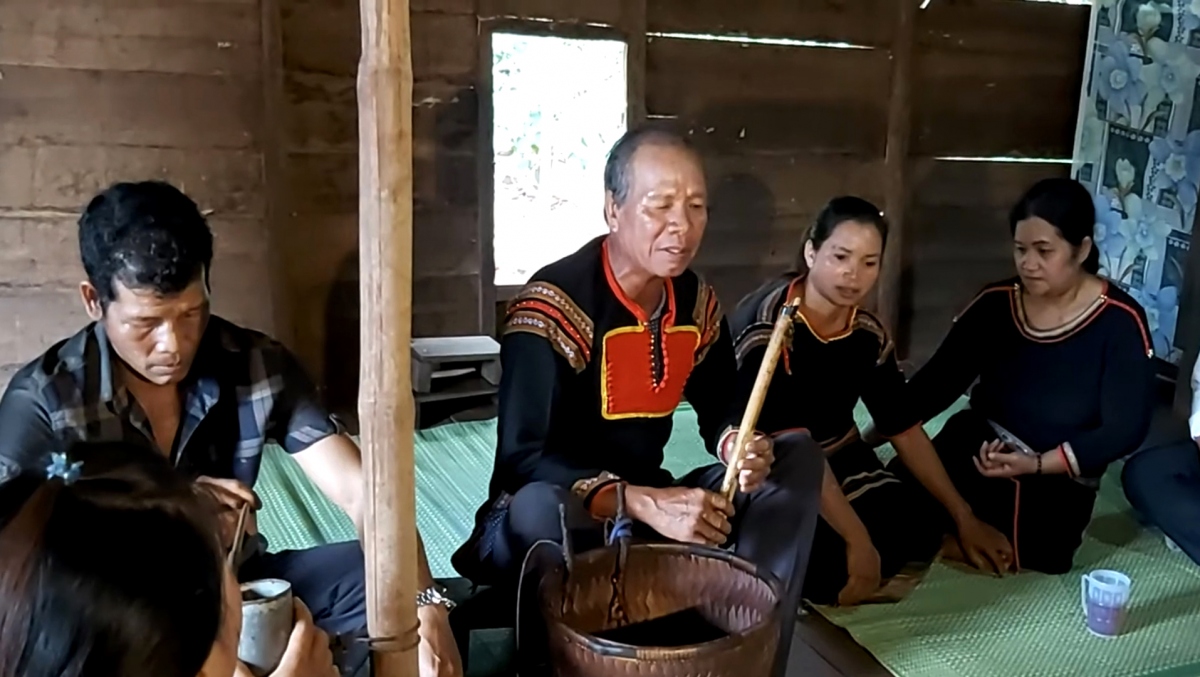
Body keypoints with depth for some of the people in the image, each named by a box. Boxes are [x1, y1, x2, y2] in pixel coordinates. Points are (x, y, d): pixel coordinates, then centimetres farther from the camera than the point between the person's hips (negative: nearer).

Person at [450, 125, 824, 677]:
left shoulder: (696, 302, 1)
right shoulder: (553, 305, -21)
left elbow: (720, 409, 11)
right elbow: (523, 459, -27)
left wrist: (741, 446, -14)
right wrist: (643, 502, -38)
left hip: (650, 506, 7)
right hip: (554, 521, -7)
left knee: (796, 456, -3)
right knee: (541, 508, -42)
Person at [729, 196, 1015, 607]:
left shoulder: (869, 334, -3)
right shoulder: (766, 326, -25)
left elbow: (905, 430, 6)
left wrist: (964, 519, 7)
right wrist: (857, 539, -30)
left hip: (841, 459, 7)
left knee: (921, 545, -10)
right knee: (840, 579, -24)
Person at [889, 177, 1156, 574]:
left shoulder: (1119, 322, -9)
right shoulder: (996, 303, 0)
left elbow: (1124, 429, -10)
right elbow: (937, 382, 0)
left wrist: (1036, 465, -23)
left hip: (1054, 483, -3)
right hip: (971, 453, 3)